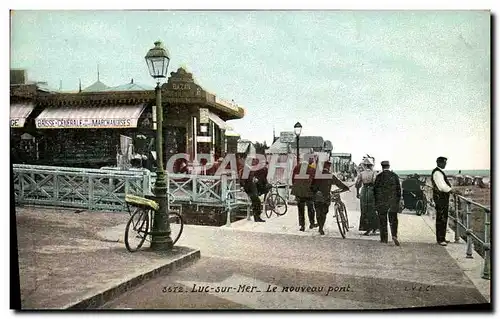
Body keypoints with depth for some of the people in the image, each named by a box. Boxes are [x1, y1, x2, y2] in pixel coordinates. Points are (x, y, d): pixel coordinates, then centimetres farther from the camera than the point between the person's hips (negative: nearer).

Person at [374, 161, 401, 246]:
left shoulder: (379, 176, -4)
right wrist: (398, 200, 11)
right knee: (393, 220, 7)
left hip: (381, 202, -1)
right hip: (393, 201, 1)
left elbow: (375, 189, -1)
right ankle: (394, 235, -12)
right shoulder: (395, 176, 0)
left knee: (383, 221, 6)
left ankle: (384, 238, 9)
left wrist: (376, 201, 10)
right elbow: (398, 189, 2)